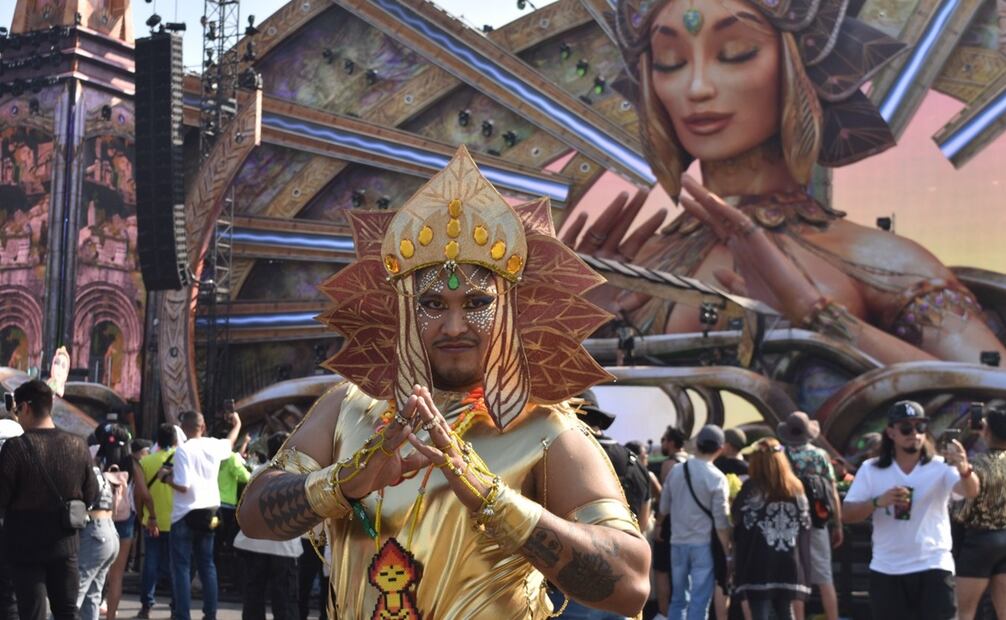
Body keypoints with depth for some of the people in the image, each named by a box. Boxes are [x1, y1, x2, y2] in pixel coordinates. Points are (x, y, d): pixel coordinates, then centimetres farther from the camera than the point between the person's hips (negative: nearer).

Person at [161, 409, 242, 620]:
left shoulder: (183, 450, -15)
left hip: (186, 514, -6)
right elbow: (230, 443, 27)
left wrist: (165, 476, -3)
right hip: (209, 512, 6)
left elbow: (183, 485, -21)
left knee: (181, 567, 0)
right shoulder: (214, 445, 2)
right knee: (207, 565, 14)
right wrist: (237, 425, 46)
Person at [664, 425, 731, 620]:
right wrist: (728, 551, -3)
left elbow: (664, 507, 9)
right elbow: (721, 521, -10)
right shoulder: (717, 478, -11)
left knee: (678, 598, 14)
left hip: (677, 543, 5)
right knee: (699, 602, -1)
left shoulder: (676, 471, 3)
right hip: (703, 545, -4)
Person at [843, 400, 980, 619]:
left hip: (933, 568, -2)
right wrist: (878, 502, -17)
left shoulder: (940, 467, -3)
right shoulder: (870, 470, 3)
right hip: (886, 571, 2)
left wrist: (965, 470, -45)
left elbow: (971, 491, -22)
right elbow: (847, 514, 1)